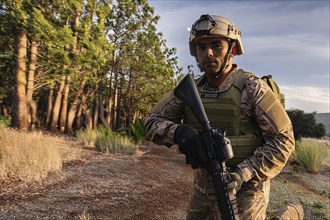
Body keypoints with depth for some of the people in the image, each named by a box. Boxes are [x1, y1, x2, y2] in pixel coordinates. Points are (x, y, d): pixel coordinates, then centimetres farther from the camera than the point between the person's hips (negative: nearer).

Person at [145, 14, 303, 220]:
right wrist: (178, 131, -22)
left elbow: (283, 140, -13)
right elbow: (152, 121, -1)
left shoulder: (251, 88, -14)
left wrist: (242, 173, -22)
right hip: (202, 191, 5)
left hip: (244, 193, -4)